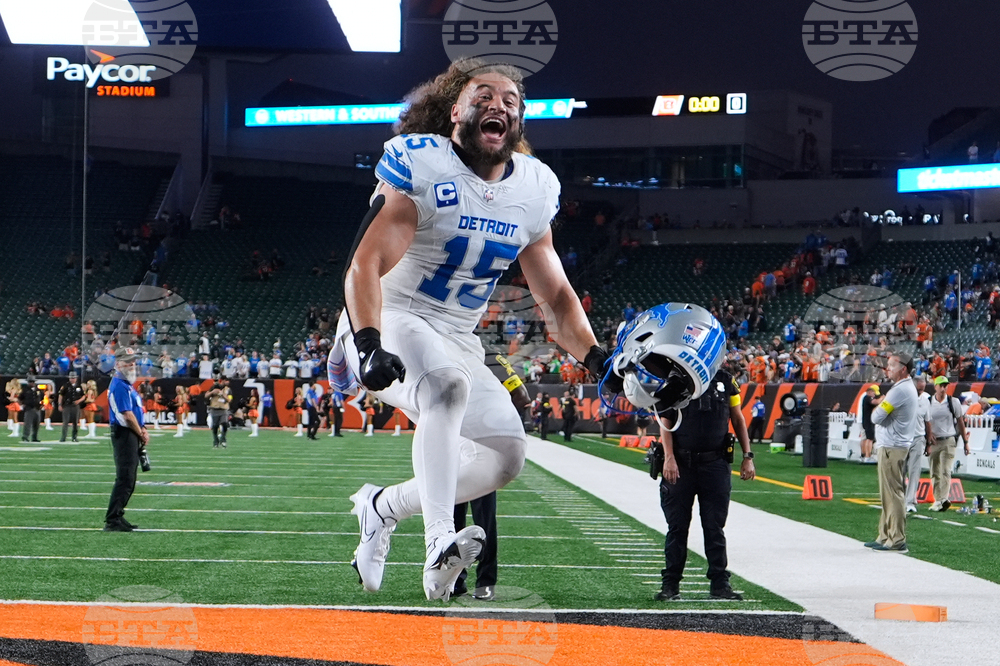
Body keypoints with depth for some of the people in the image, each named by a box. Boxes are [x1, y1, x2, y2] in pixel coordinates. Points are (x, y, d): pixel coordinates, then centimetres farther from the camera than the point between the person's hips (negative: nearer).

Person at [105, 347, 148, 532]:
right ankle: (112, 521, -11)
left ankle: (117, 517, 20)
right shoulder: (119, 385, -14)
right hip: (124, 435, -10)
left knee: (129, 481, 14)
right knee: (124, 479, -11)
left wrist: (142, 430, 4)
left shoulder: (127, 384, 18)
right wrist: (142, 434, -7)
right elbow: (127, 415, -18)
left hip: (131, 436, 10)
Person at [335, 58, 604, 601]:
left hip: (456, 341, 7)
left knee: (506, 458, 1)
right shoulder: (421, 164, -15)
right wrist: (369, 347, -38)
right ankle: (439, 547, -45)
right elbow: (366, 265, -23)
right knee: (449, 386, -35)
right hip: (387, 326, -7)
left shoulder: (533, 188, 4)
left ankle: (384, 506, 17)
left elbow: (556, 295, 11)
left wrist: (595, 356, -6)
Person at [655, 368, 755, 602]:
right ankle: (670, 584, 12)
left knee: (715, 527, 4)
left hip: (715, 464, 2)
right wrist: (668, 457, -13)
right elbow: (665, 421, -3)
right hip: (681, 464, -2)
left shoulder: (725, 381, 7)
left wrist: (747, 456, 5)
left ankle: (719, 584, 9)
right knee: (677, 527, 4)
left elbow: (738, 420, 13)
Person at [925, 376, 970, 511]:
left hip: (948, 441, -2)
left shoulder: (954, 402, 3)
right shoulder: (928, 403, 3)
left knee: (945, 471, -13)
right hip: (933, 441, 2)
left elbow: (960, 422, 8)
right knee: (935, 473, 3)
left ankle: (943, 499, -23)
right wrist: (926, 443, 1)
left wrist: (965, 442, 7)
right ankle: (938, 500, 9)